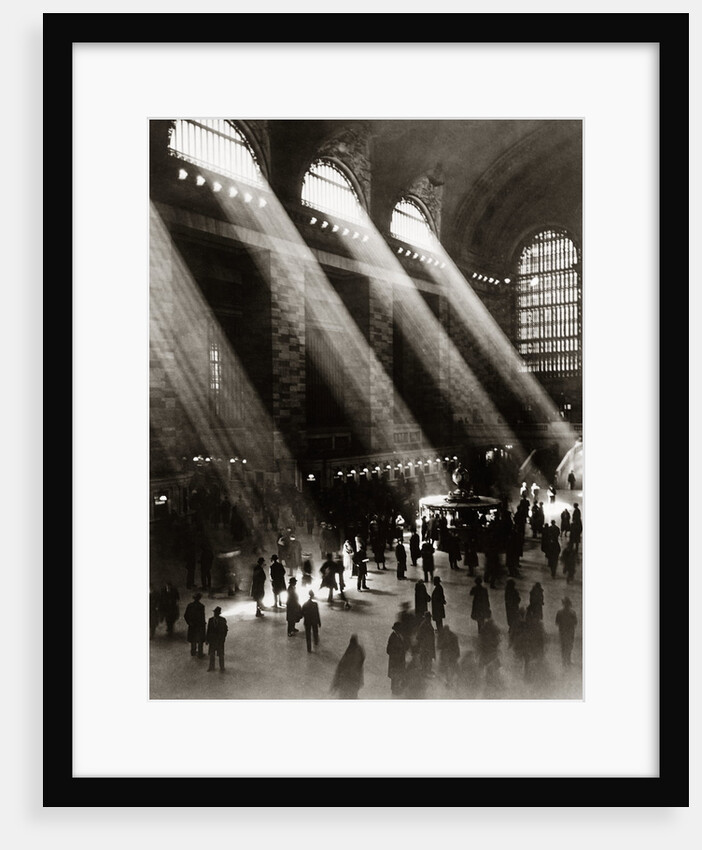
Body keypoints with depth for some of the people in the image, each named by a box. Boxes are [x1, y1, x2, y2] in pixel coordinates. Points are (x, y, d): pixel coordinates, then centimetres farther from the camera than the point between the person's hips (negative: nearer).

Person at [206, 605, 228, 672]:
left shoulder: (223, 620, -10)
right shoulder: (210, 620, -3)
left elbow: (225, 629, -4)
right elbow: (208, 630, 1)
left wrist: (223, 638, -8)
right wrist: (207, 639, 3)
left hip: (220, 640, -3)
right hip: (212, 640, 3)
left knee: (221, 654, 7)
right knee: (211, 654, 14)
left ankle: (222, 668, 21)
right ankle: (211, 667, 31)